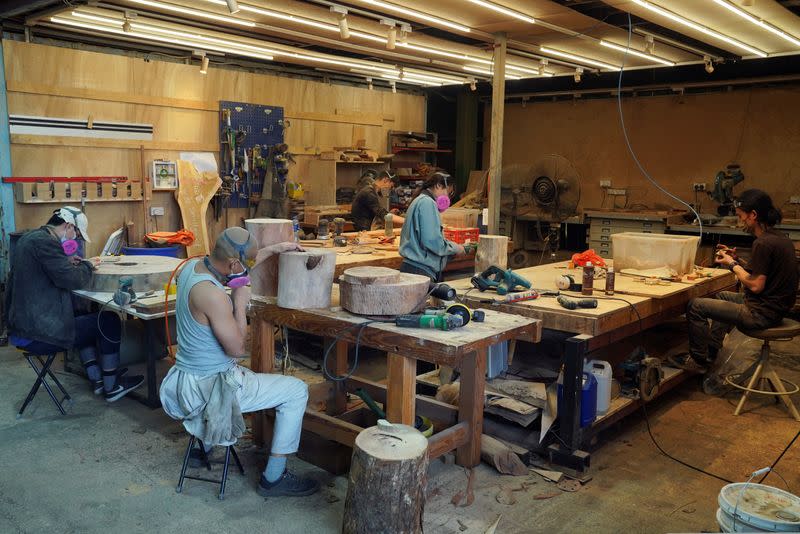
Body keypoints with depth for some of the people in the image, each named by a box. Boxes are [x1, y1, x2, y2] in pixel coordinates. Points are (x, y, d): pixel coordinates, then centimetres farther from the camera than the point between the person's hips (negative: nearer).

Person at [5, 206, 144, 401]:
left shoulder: (30, 238, 13)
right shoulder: (45, 242, -19)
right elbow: (74, 280, -21)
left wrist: (67, 262, 12)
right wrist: (88, 265, -3)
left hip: (20, 326, 11)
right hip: (37, 334, -11)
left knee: (85, 320, 31)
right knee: (109, 321, 0)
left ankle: (97, 379, 31)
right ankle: (112, 387, 11)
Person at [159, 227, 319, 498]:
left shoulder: (192, 267, -2)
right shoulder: (212, 295, -30)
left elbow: (239, 268, 17)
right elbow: (238, 348, -23)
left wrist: (274, 249, 15)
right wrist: (240, 303, -14)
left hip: (189, 377, 10)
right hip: (209, 386, -10)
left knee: (248, 374, 40)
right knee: (296, 391, -4)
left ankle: (203, 447, 44)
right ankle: (273, 477, 5)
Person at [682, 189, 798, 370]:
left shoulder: (763, 243, -23)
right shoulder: (780, 238, 7)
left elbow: (755, 285, -23)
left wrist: (732, 264, -10)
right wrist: (737, 260, 8)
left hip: (762, 314, -11)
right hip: (775, 306, 11)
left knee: (695, 306, -8)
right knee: (722, 295, 33)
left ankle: (700, 360, 7)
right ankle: (711, 350, 35)